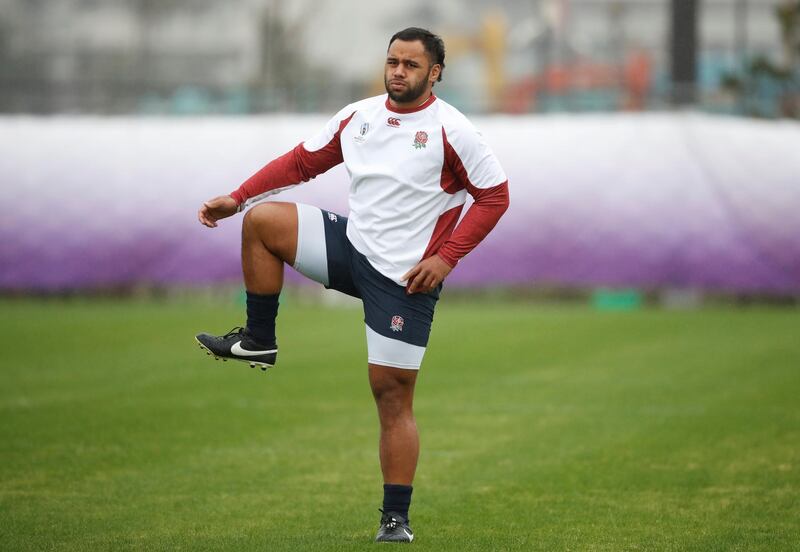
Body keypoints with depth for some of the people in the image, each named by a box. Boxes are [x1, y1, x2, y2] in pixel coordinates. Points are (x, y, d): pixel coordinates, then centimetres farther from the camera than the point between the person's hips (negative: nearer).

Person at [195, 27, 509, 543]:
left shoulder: (452, 131, -10)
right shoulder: (358, 116, 6)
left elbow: (494, 196, -7)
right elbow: (302, 161, 14)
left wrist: (447, 257, -14)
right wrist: (237, 198, 6)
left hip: (404, 276, -5)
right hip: (351, 244, 5)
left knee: (393, 394, -4)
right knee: (262, 220, -12)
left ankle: (396, 520, 3)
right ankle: (258, 341, 3)